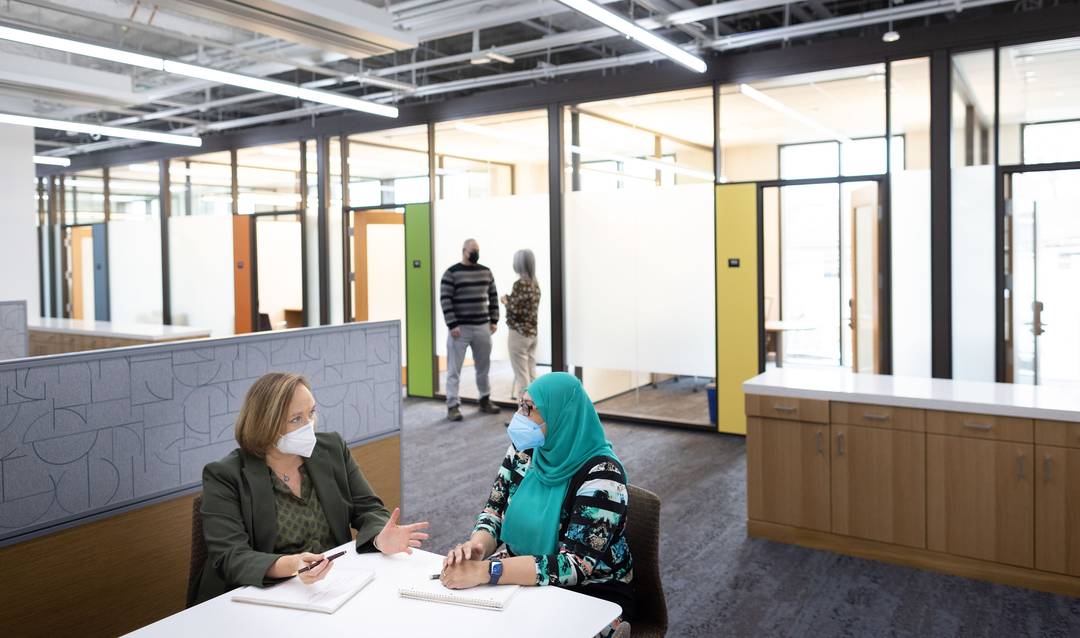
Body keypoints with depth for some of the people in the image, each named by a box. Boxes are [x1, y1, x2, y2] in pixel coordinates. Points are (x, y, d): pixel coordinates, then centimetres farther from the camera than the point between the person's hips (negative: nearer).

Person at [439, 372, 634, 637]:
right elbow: (494, 511, 2)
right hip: (525, 578, 5)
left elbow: (575, 565, -29)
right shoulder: (524, 449, -2)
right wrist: (476, 546, -22)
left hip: (591, 596, -5)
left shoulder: (601, 475, -23)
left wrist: (483, 571, -35)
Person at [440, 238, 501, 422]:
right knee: (454, 369, -1)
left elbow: (493, 297, 16)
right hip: (460, 329, -5)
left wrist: (494, 320, 9)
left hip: (483, 327, 5)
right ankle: (452, 406, 5)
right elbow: (445, 300, -9)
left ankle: (485, 400, 28)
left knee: (483, 366, 14)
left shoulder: (485, 272, 11)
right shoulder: (451, 273, -5)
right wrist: (452, 325, -15)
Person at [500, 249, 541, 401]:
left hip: (519, 334, -8)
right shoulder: (535, 284, 8)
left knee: (522, 376, -1)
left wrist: (505, 301, 0)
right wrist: (510, 299, 13)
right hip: (532, 333, 8)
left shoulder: (520, 284, -16)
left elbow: (514, 309, -18)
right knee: (532, 375, 12)